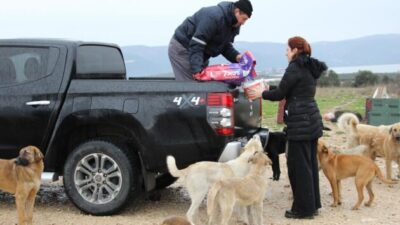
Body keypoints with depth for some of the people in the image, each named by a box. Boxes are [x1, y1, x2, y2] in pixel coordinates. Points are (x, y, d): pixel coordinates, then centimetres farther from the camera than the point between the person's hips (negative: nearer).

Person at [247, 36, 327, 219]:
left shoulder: (295, 68, -12)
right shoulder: (310, 68, 15)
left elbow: (280, 94, -10)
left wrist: (261, 93, 7)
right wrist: (269, 89, 22)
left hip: (300, 123, -9)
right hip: (312, 121, 9)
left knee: (298, 166, -2)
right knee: (310, 164, 14)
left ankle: (303, 209, 3)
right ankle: (313, 204, 22)